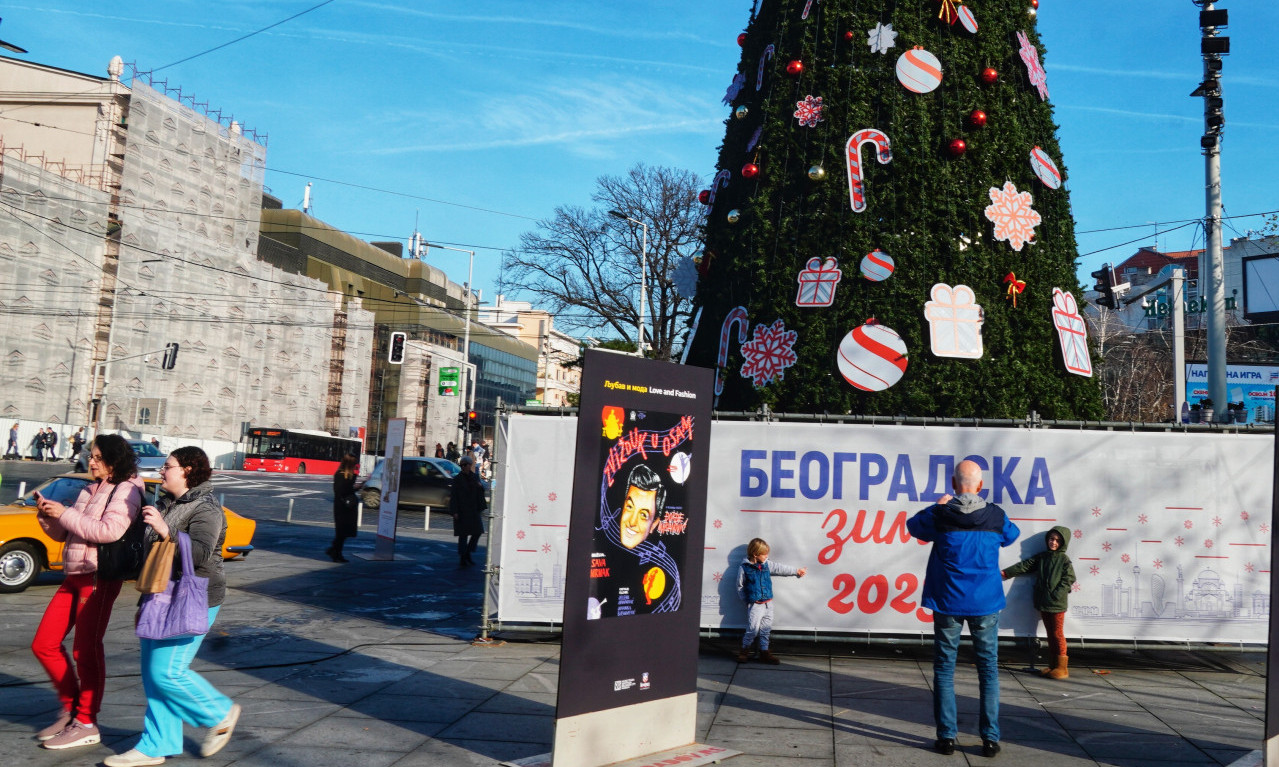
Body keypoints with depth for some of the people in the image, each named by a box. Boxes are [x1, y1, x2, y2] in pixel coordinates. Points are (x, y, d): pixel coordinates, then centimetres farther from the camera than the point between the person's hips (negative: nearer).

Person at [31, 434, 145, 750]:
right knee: (44, 644, 9)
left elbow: (110, 531, -23)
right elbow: (63, 534, 20)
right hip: (73, 576, 8)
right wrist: (47, 515, 0)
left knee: (85, 649, -3)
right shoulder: (90, 489, 17)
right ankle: (71, 707, 25)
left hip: (99, 577, -8)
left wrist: (64, 513, -17)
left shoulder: (126, 491, -7)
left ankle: (86, 724, 8)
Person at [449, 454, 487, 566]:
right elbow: (454, 496, -7)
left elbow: (480, 493, 11)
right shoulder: (457, 479, -4)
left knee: (477, 532, 3)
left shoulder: (475, 478, 8)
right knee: (463, 535, -3)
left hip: (474, 510, 5)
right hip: (462, 511, -5)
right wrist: (455, 512, -13)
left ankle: (467, 554, 19)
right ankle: (462, 559, 4)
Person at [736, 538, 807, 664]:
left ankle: (764, 652, 22)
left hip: (768, 603, 6)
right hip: (755, 605, -6)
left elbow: (780, 568, 15)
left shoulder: (767, 565, 6)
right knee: (753, 629, -10)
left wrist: (797, 571, 19)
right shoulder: (744, 568, -9)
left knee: (766, 629, 10)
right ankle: (744, 650, 9)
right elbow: (740, 586, 0)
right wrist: (747, 600, -1)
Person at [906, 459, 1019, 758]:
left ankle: (947, 737, 7)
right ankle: (990, 738, 10)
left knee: (944, 670, 7)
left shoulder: (939, 515, -10)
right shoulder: (996, 516, -6)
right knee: (988, 670, 10)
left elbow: (913, 526, 11)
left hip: (948, 603, -1)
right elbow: (1012, 535, 17)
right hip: (986, 604, 1)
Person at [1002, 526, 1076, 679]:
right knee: (1050, 633, 11)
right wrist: (1006, 573, 7)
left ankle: (1062, 667, 2)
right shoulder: (1041, 557, 11)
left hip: (1057, 605, -5)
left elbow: (1068, 580, -9)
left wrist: (1056, 596, -16)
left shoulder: (1064, 560, -5)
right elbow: (1026, 565, 11)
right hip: (1043, 603, 6)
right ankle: (1054, 664, 18)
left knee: (1057, 634, -4)